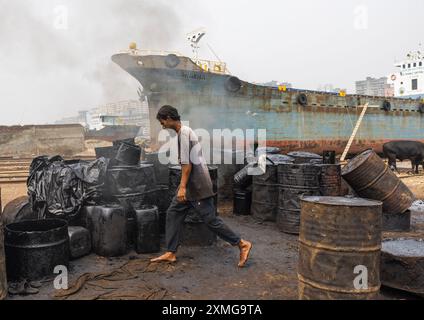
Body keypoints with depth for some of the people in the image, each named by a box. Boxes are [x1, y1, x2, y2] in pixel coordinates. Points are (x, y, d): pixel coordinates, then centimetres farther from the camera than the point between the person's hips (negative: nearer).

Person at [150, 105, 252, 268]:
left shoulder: (183, 132, -14)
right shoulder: (185, 131, 17)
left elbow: (187, 163, -20)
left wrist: (182, 187, -21)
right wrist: (184, 186, 25)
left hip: (197, 185, -10)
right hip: (192, 185, 10)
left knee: (210, 219, -6)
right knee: (173, 213, 9)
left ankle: (242, 244, 6)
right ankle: (171, 253, 14)